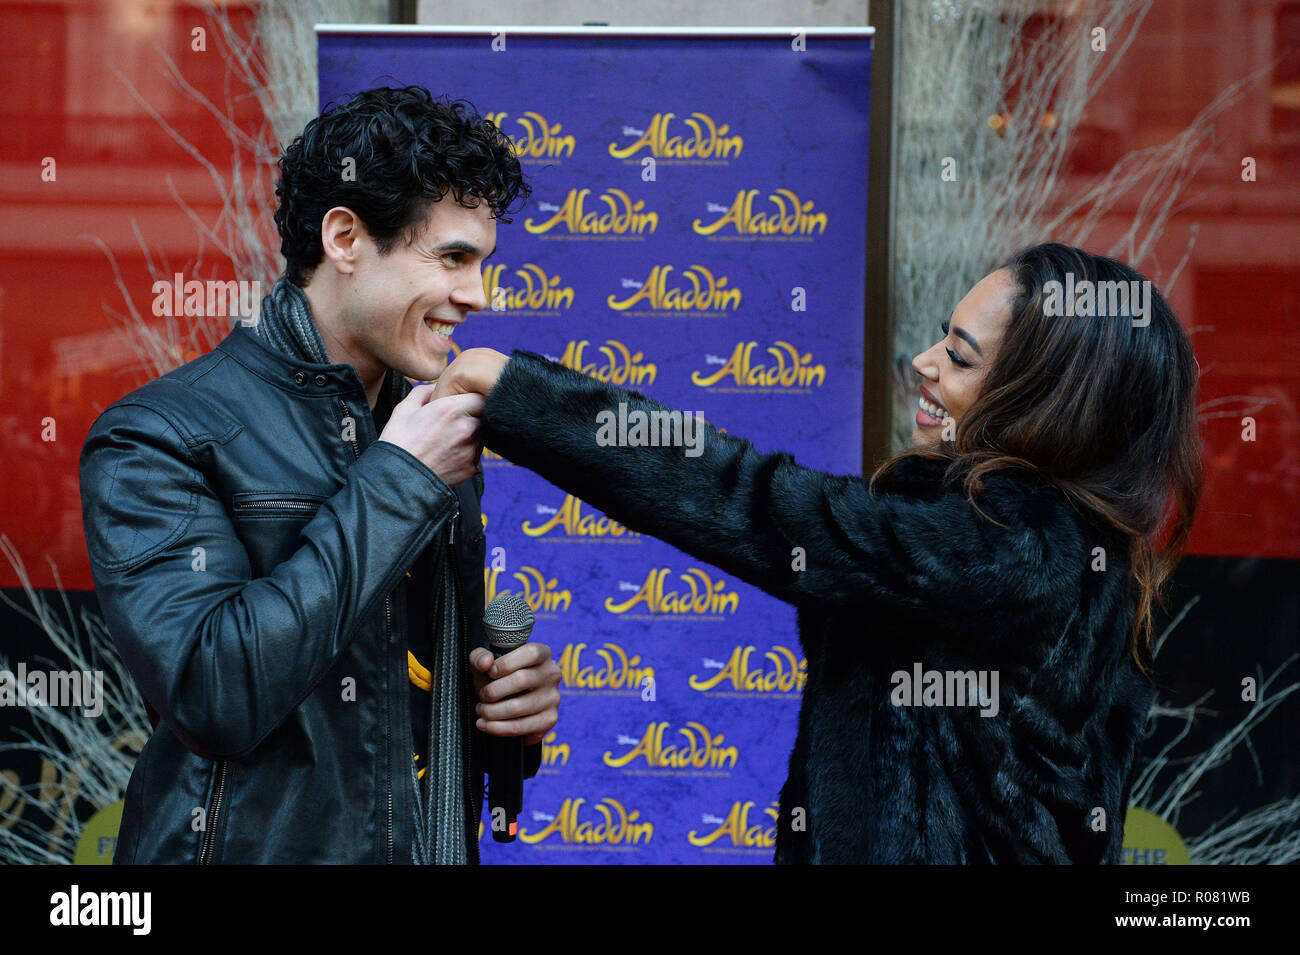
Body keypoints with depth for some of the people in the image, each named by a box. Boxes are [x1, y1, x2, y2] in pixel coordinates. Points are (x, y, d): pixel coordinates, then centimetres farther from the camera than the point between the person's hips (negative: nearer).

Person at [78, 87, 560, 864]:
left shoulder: (433, 436, 6)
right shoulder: (158, 440, -13)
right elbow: (214, 695, -26)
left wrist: (510, 697, -4)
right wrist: (396, 482, -21)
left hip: (435, 844, 6)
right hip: (255, 844, -6)